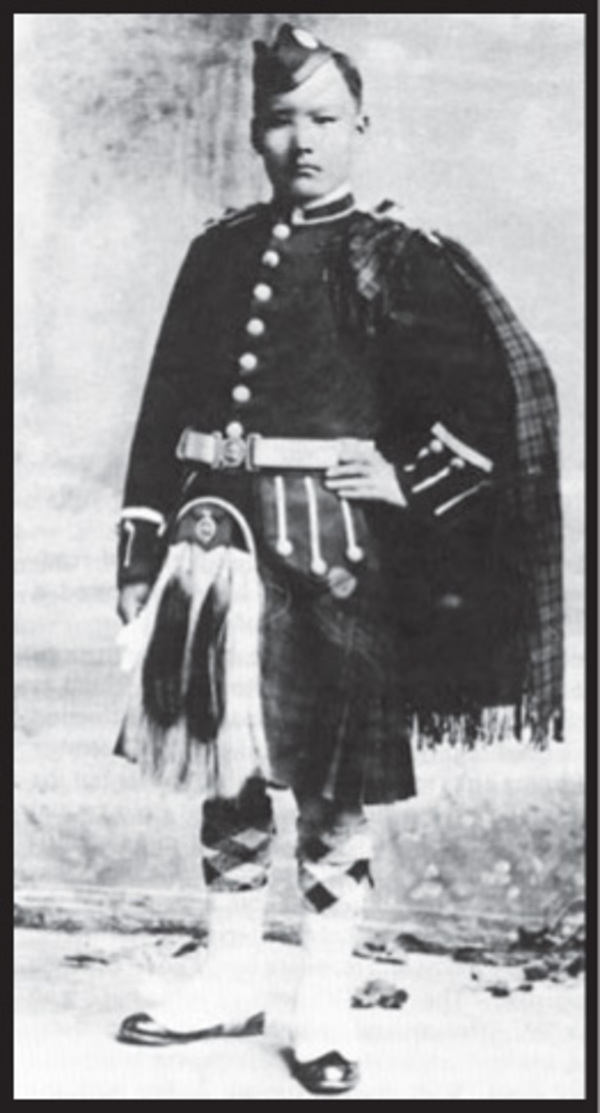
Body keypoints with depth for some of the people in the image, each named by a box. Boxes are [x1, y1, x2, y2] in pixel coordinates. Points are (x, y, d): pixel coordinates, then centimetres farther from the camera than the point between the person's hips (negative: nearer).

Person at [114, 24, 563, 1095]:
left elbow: (513, 384, -4)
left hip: (339, 536, -4)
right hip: (221, 531, 5)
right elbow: (166, 408, 11)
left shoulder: (398, 257, -1)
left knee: (332, 778, 3)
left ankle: (325, 1005, 16)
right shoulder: (217, 251, 11)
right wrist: (143, 550, 7)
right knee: (223, 763, 11)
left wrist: (415, 483, -7)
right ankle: (230, 981, 26)